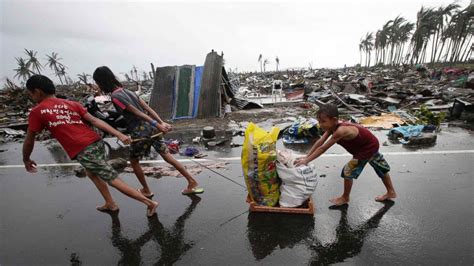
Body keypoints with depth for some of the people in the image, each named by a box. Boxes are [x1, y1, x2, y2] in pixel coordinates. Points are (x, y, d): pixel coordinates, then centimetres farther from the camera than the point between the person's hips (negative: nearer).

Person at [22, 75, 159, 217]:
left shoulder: (37, 112, 4)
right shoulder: (72, 104, 15)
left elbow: (29, 140, 11)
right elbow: (94, 120, 3)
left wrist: (26, 160, 30)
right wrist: (119, 135, -6)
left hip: (83, 151, -7)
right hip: (97, 143, 7)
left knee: (114, 180, 0)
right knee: (92, 173, 31)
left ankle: (149, 202, 2)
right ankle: (110, 204, 39)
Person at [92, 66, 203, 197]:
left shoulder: (115, 96, -8)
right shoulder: (127, 91, 16)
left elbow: (137, 112, -15)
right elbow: (147, 108, 8)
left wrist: (157, 125, -19)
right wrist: (161, 123, 4)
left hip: (140, 131, -7)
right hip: (151, 127, 7)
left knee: (134, 162, 17)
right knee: (168, 156, 10)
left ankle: (146, 191, 31)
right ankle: (193, 183, 12)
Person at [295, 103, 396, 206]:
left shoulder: (340, 131, -39)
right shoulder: (333, 126, -14)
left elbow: (323, 148, -37)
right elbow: (319, 142, -14)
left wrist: (306, 160, -33)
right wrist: (306, 157, -18)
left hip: (367, 148, -9)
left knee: (348, 171, -3)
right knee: (381, 168, 26)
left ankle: (345, 198, 19)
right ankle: (391, 192, 48)